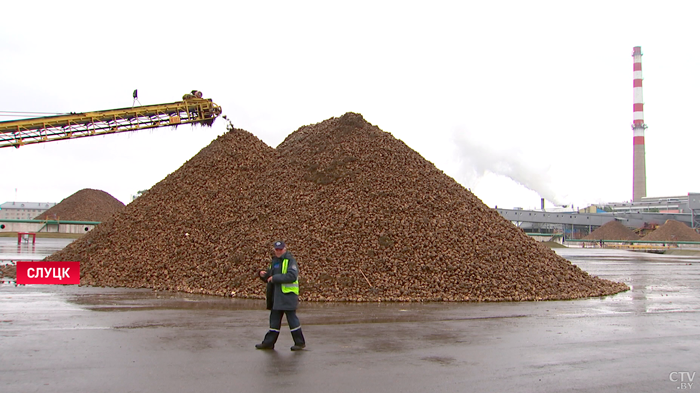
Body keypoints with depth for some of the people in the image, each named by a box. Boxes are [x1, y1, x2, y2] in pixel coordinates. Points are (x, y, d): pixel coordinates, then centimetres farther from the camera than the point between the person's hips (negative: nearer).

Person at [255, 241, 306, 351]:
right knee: (274, 319, 13)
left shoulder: (290, 260, -9)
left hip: (288, 295, -8)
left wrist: (275, 278, -19)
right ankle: (268, 343, 19)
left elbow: (292, 276, -22)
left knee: (292, 318, -3)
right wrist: (263, 274, 0)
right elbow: (269, 278, 23)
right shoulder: (274, 261, 17)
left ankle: (300, 343, 7)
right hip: (276, 296, 8)